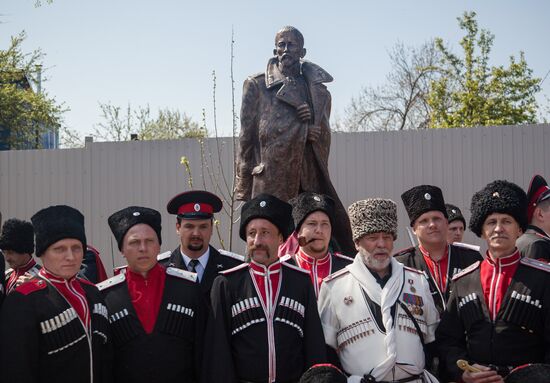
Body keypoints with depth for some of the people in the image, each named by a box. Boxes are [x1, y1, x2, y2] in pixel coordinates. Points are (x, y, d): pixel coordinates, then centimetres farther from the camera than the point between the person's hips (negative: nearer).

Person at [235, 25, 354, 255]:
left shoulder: (318, 90, 16)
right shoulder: (257, 86, 7)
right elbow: (246, 137, 5)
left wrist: (313, 122, -3)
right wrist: (244, 187, 1)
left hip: (311, 180, 3)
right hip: (271, 181, -3)